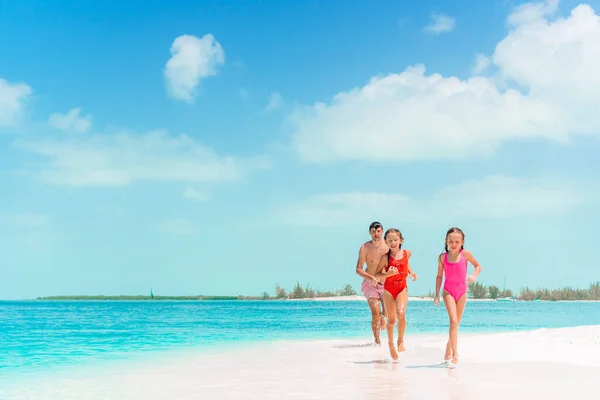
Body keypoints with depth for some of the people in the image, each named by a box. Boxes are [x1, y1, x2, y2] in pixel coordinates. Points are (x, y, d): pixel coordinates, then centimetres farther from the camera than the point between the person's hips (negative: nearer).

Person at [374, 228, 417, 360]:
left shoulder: (407, 253, 1)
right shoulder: (385, 257, -8)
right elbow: (376, 274, -5)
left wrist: (411, 273, 9)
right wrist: (387, 274, -22)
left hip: (402, 288, 1)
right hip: (389, 289, -1)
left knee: (401, 313, -22)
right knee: (391, 319, 4)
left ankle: (401, 340, -2)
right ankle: (391, 343, 28)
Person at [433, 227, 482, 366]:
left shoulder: (466, 254, -5)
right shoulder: (442, 257, -3)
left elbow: (478, 266, 8)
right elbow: (439, 276, 6)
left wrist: (474, 276, -13)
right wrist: (437, 294, 3)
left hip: (462, 291, 2)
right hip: (448, 291, -2)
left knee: (456, 323, 10)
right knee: (453, 321, -18)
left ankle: (448, 353, 27)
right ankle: (455, 354, -22)